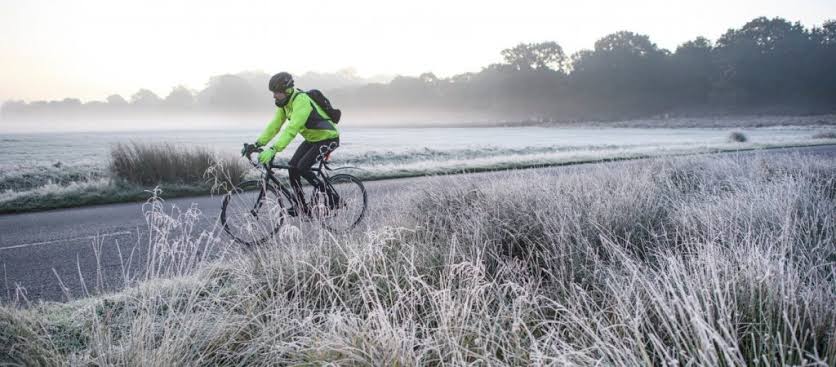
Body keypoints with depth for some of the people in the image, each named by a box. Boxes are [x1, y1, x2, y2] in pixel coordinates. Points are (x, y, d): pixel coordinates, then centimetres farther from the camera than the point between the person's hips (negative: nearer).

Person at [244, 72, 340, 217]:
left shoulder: (301, 101, -29)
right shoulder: (284, 102, -1)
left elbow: (292, 129, -39)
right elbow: (274, 125, 0)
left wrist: (273, 149, -46)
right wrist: (258, 143, -10)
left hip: (328, 138, -9)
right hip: (312, 138, 9)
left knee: (302, 167, -19)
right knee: (292, 166, -1)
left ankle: (331, 198, -5)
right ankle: (302, 208, 7)